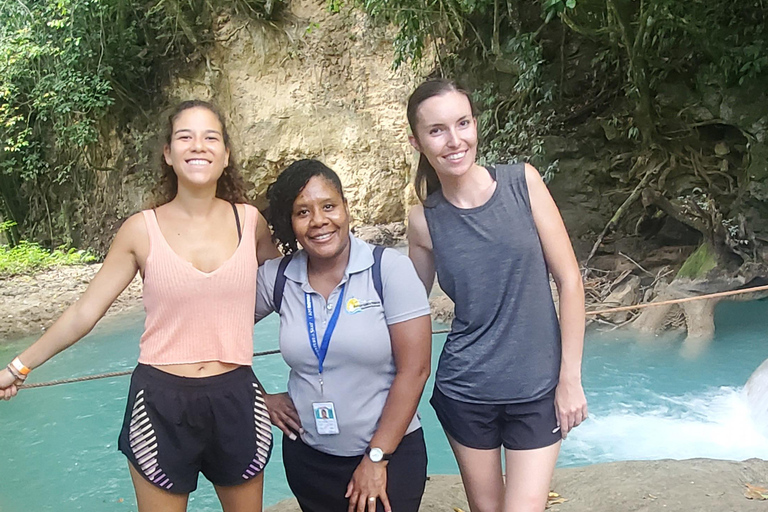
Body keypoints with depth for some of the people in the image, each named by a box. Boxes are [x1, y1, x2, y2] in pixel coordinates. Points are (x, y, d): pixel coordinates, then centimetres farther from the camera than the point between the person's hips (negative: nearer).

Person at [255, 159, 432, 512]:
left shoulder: (390, 269, -14)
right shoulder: (276, 278, -5)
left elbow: (414, 370, -14)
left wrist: (377, 457, -12)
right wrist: (259, 398, 3)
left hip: (391, 454, -3)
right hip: (307, 457, 3)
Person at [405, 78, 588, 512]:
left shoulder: (523, 182, -9)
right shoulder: (424, 219, -5)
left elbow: (569, 280, -6)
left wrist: (571, 378, -6)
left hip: (537, 388, -1)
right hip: (465, 391, 1)